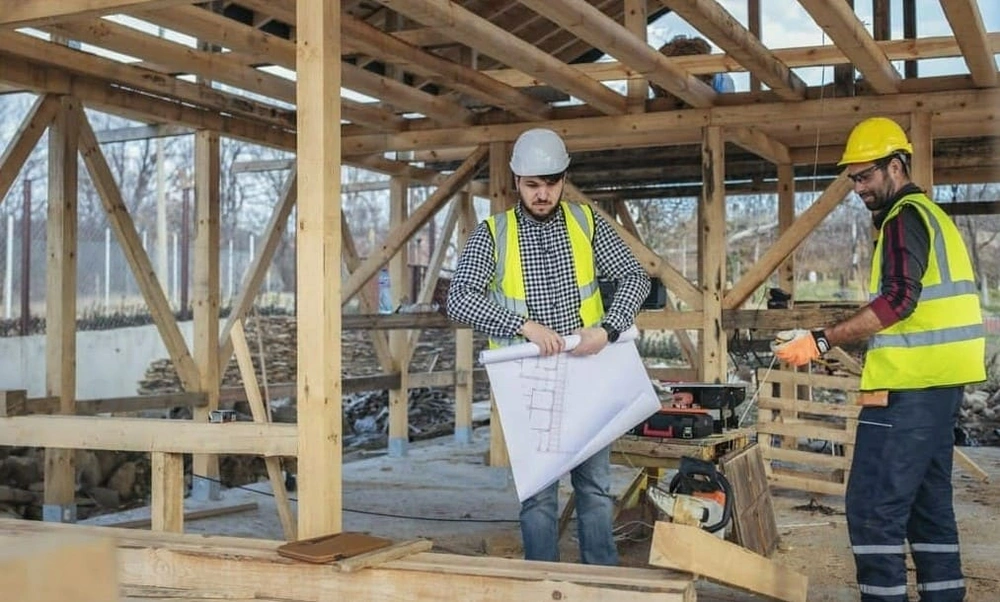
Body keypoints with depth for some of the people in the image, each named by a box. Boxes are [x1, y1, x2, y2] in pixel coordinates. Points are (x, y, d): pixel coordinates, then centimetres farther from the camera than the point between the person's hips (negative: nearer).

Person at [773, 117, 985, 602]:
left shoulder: (904, 217, -10)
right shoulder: (929, 214, 21)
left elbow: (898, 300, -23)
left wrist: (822, 340, -25)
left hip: (910, 385, -11)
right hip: (936, 381, 11)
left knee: (873, 506, -9)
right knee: (928, 501, 15)